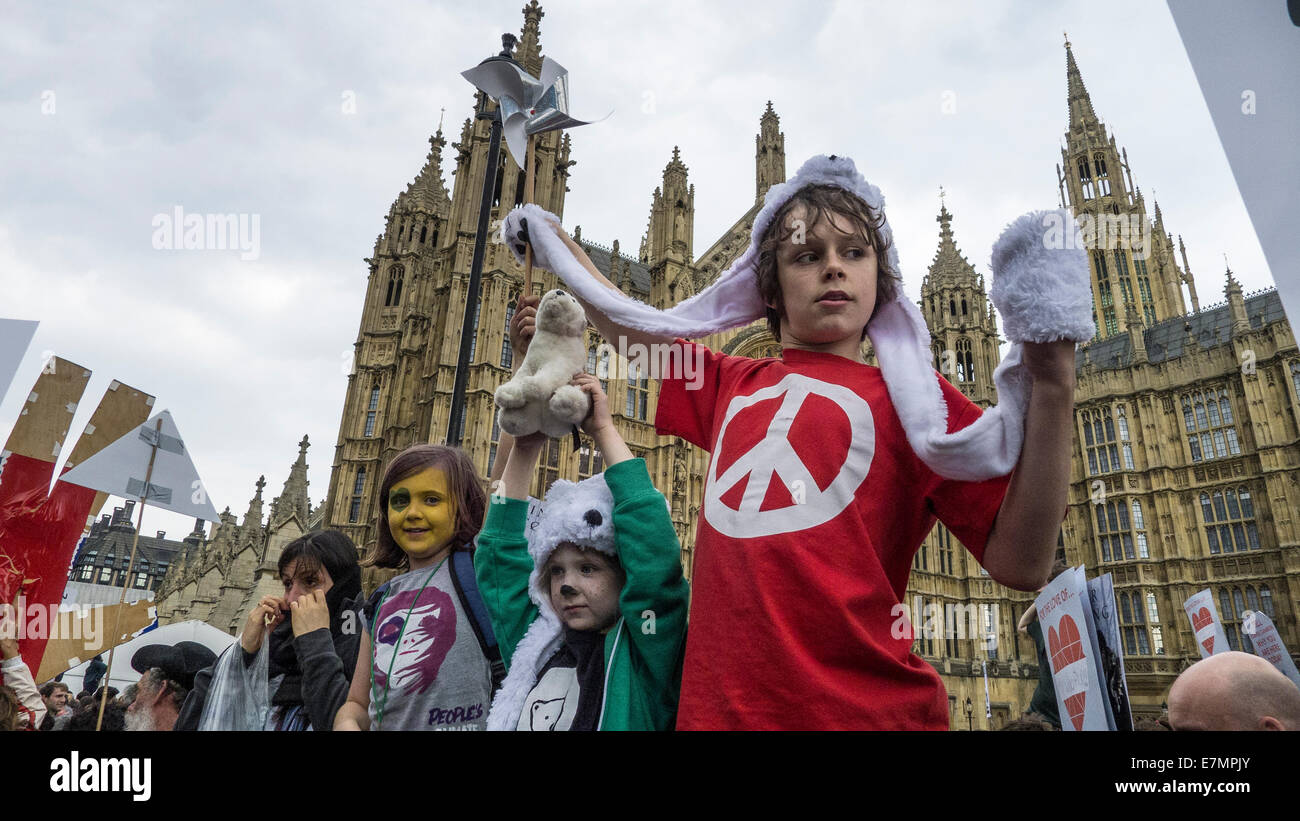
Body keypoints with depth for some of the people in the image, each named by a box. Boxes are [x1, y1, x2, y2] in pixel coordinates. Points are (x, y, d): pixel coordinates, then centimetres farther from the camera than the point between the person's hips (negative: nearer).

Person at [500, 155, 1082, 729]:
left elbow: (1019, 565, -8)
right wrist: (554, 239, 36)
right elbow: (630, 326, 25)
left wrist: (1051, 388, -17)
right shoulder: (731, 386, 11)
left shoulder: (914, 400, 1)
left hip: (869, 710, -3)